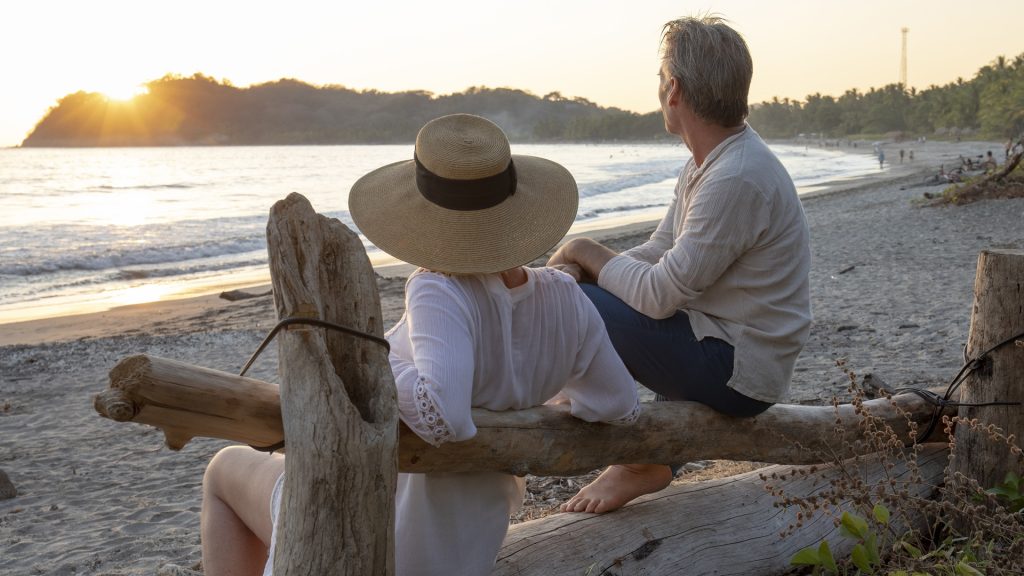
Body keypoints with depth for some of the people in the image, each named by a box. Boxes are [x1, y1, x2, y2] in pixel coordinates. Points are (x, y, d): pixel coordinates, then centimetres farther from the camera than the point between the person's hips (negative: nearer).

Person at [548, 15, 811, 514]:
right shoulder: (710, 162, 8)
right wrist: (578, 267, -9)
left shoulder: (737, 180, -25)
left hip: (737, 372, -10)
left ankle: (641, 463, 0)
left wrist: (585, 251, -9)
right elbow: (656, 255, 8)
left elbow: (661, 294, -25)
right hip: (724, 347, 10)